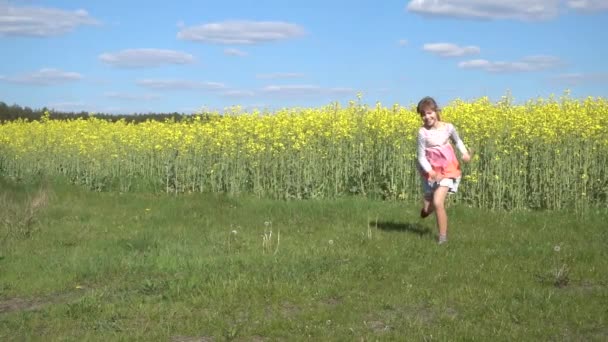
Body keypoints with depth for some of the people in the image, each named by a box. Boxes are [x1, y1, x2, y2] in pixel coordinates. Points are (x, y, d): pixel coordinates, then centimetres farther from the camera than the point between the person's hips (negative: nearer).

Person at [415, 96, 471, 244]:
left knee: (437, 203, -18)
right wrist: (430, 171, -27)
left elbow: (457, 141, 13)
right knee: (427, 209, 8)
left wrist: (465, 153, -5)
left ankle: (443, 237, -2)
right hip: (430, 172, 1)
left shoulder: (448, 128, -9)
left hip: (447, 170, -1)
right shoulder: (423, 132, -13)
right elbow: (421, 157, -11)